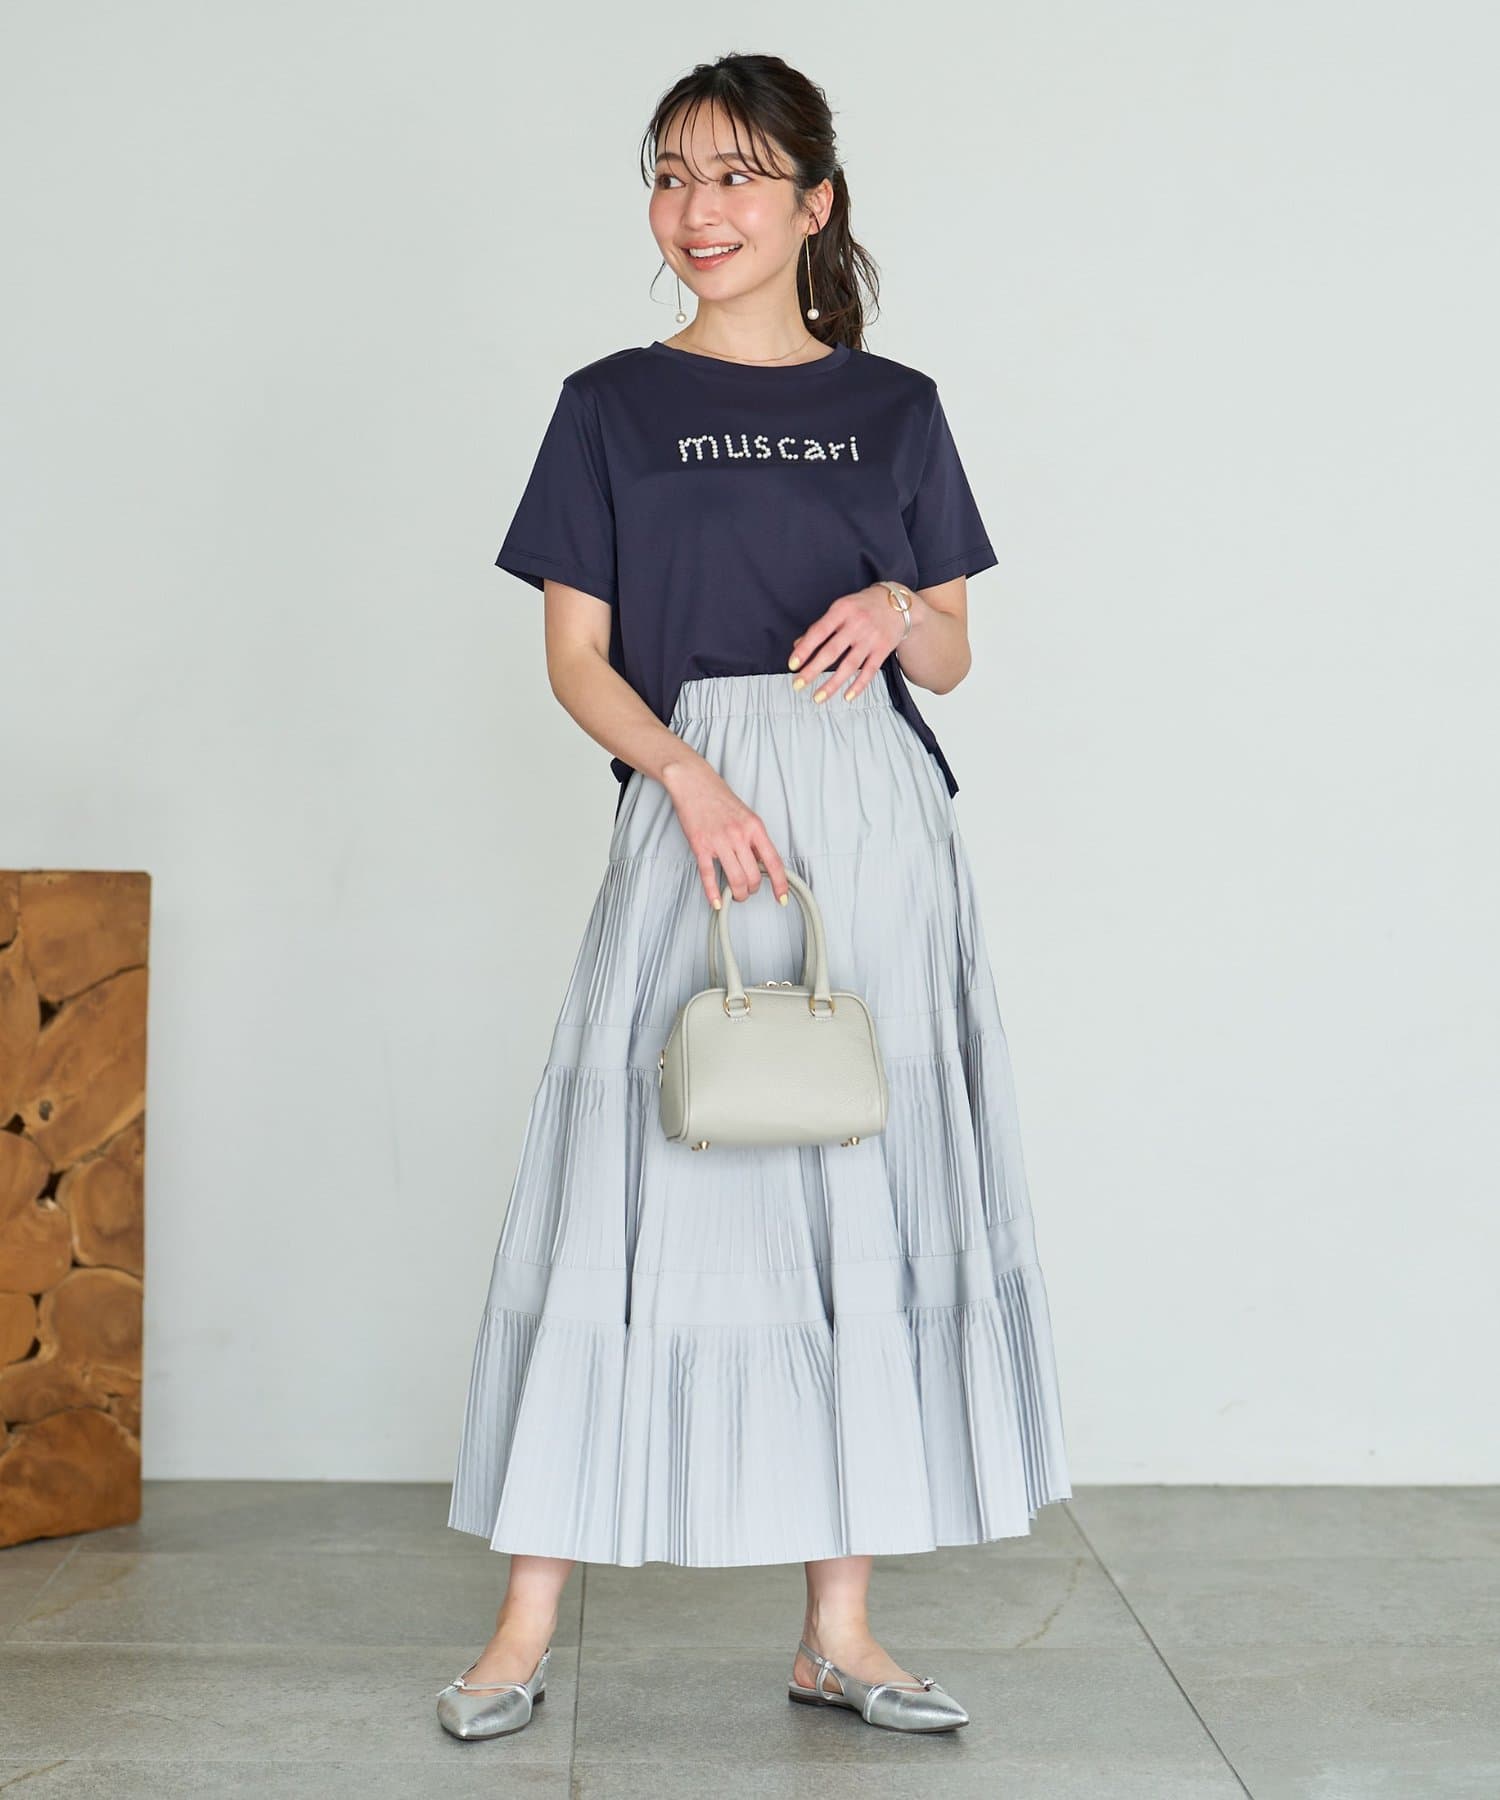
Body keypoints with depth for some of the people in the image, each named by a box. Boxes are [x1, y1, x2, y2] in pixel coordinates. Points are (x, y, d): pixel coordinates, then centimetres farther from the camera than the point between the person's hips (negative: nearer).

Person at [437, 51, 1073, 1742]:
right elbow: (577, 659, 2)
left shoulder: (894, 409, 11)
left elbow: (952, 657, 13)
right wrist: (689, 776, -16)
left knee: (871, 1198, 2)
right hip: (690, 815, -2)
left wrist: (901, 612, -10)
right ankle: (525, 1628, 4)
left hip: (876, 826, 2)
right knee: (630, 1192, -5)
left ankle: (840, 1632, 12)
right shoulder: (612, 403, 7)